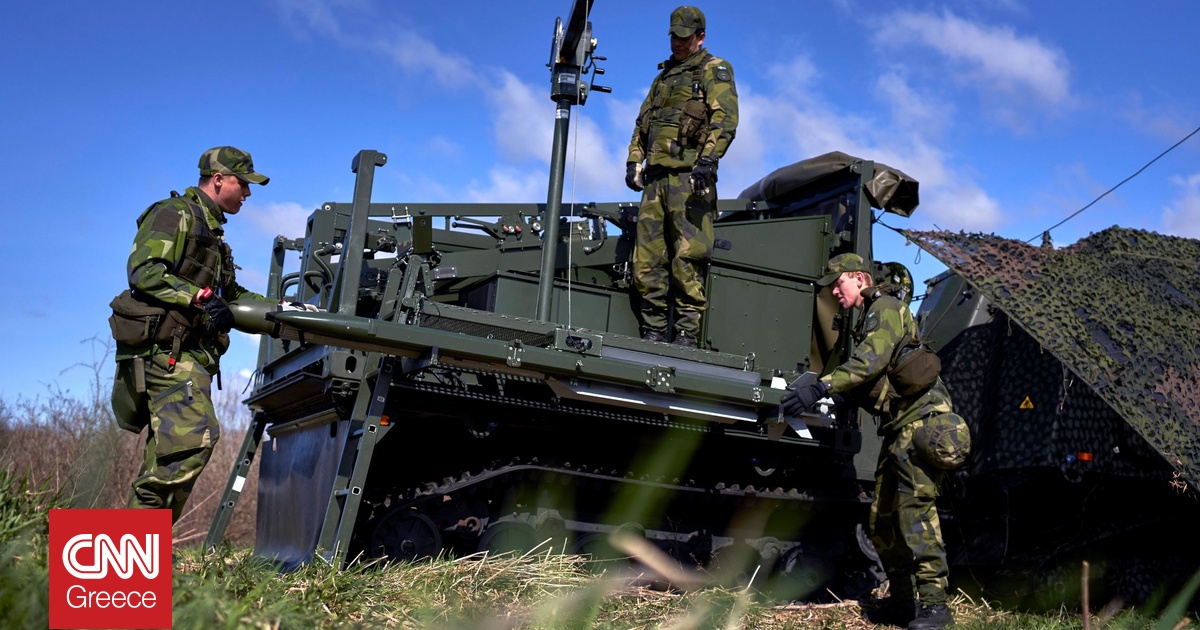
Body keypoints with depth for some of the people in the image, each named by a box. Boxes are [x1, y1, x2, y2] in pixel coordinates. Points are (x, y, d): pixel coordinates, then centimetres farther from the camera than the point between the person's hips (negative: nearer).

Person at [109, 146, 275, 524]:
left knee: (170, 450, 6)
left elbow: (231, 295, 32)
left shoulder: (212, 233, 28)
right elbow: (143, 272, -15)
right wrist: (202, 297, -22)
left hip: (190, 352, 10)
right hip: (163, 348, -10)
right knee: (196, 435, -22)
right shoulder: (174, 213, -1)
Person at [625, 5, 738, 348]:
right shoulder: (664, 75, 27)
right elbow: (642, 122, 28)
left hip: (688, 175, -7)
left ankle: (687, 335, -9)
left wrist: (708, 159, -21)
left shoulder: (714, 70, 5)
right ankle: (652, 333, 8)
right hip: (655, 177, 7)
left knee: (687, 259, -11)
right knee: (646, 260, 2)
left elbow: (725, 119, -9)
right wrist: (634, 160, 14)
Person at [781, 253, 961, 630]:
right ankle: (901, 600, 17)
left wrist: (819, 388, -30)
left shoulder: (886, 308, -6)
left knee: (914, 509, -18)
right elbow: (866, 384, 20)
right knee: (882, 518, 9)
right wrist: (826, 393, 9)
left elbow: (870, 361, -22)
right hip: (897, 427, 10)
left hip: (920, 419, -10)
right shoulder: (868, 320, 24)